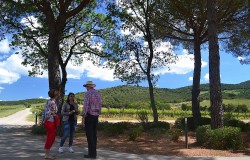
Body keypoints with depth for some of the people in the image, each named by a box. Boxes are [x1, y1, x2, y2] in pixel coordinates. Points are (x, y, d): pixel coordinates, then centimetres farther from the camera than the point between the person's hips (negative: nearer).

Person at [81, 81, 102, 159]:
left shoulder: (87, 93, -10)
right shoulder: (98, 94, 14)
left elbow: (85, 105, -18)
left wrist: (83, 117, -17)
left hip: (89, 115, -7)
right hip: (96, 116, 7)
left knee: (89, 135, -5)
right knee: (93, 134, 10)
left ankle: (91, 153, -5)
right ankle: (93, 152, 11)